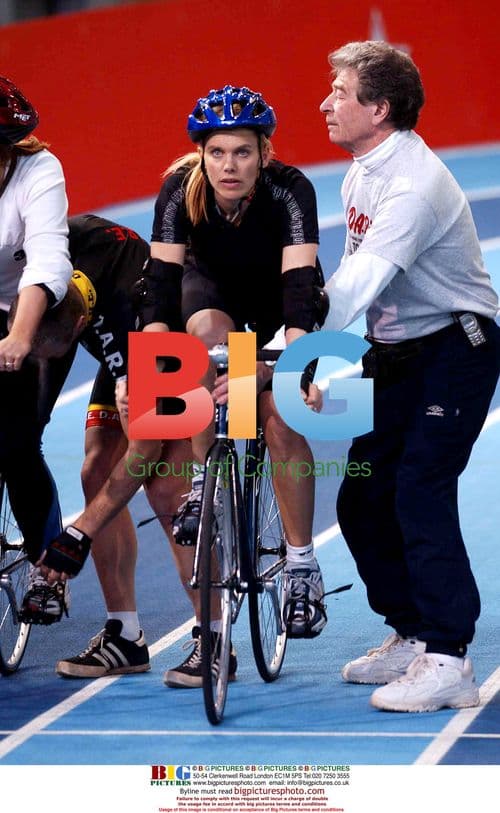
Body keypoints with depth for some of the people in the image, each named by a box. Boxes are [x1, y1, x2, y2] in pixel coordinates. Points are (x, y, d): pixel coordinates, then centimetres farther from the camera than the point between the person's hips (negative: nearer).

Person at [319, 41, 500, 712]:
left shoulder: (414, 183, -25)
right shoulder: (361, 172, 5)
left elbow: (362, 282, -34)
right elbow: (349, 276, 9)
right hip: (395, 351, 9)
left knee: (420, 491, -17)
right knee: (361, 497, 7)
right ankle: (410, 635, 20)